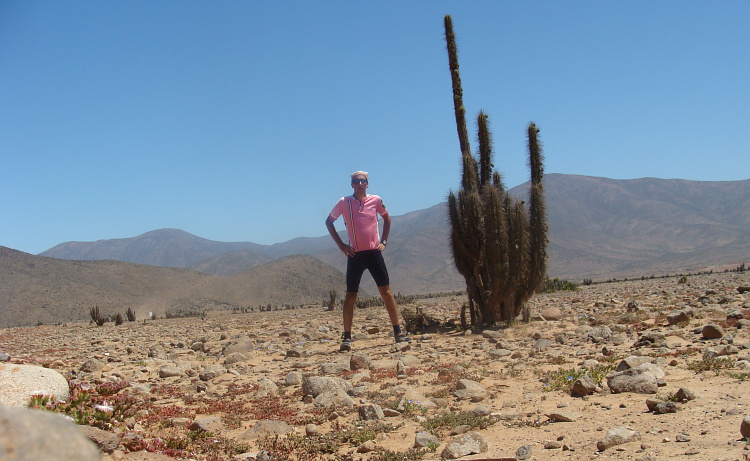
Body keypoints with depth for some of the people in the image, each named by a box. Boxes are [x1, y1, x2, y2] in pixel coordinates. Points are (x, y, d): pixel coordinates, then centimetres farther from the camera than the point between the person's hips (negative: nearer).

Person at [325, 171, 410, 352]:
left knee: (386, 292, 0)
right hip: (355, 254, -1)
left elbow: (387, 219, 20)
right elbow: (329, 222, 9)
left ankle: (398, 332, 7)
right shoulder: (344, 202, -2)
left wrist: (384, 241, 9)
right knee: (351, 296, -1)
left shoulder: (376, 200, 3)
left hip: (374, 252, 1)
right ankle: (347, 338, 4)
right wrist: (341, 245, 2)